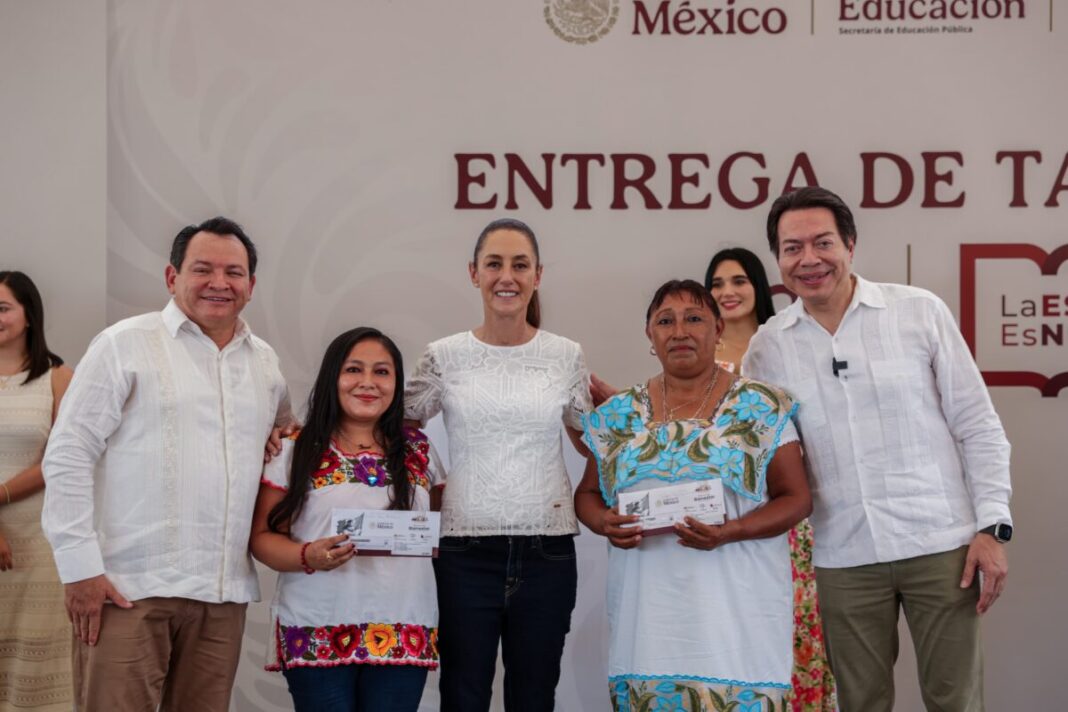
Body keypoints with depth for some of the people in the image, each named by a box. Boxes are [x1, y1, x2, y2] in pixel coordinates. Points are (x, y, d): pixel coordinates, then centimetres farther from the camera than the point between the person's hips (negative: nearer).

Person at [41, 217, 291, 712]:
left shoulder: (265, 362, 15)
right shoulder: (126, 345, -1)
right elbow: (68, 454, -5)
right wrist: (80, 565, -11)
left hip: (224, 593, 5)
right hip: (128, 588, -5)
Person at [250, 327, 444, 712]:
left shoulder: (418, 451, 10)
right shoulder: (294, 451, 3)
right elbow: (262, 535, 1)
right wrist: (308, 556, -18)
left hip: (402, 636, 2)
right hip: (318, 636, -2)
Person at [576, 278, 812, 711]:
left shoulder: (761, 407, -1)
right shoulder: (618, 414, 9)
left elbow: (796, 498, -1)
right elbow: (587, 494, 16)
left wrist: (730, 532, -17)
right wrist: (605, 523, -7)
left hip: (736, 609, -2)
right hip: (647, 610, 3)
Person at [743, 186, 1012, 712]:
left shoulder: (920, 312, -2)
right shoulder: (768, 346, 4)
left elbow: (979, 427, 0)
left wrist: (992, 526, -6)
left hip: (940, 543, -2)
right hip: (843, 558, 2)